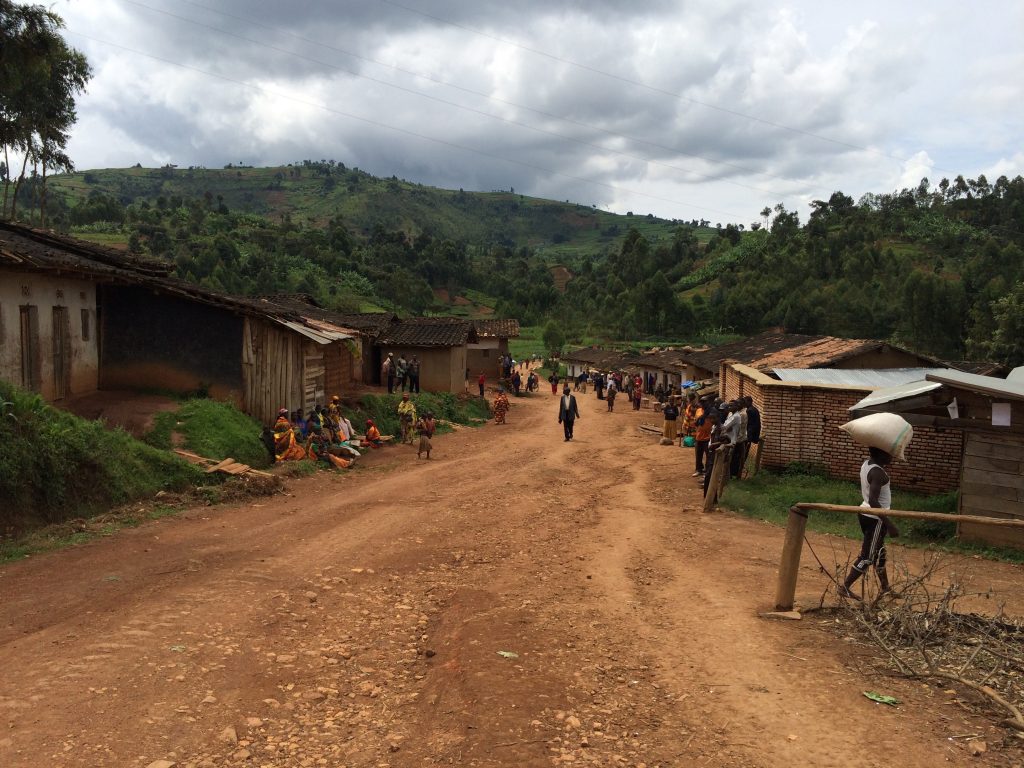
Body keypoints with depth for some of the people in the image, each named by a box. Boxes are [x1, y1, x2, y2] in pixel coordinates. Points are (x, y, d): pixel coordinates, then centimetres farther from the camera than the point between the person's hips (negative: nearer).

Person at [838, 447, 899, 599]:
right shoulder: (877, 472, -25)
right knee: (867, 557, 0)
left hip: (866, 514, 10)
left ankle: (885, 588, 37)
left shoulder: (867, 463, 2)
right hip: (875, 518, -10)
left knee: (879, 552, 23)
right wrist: (889, 524, -30)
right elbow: (873, 501, -31)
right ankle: (844, 588, 4)